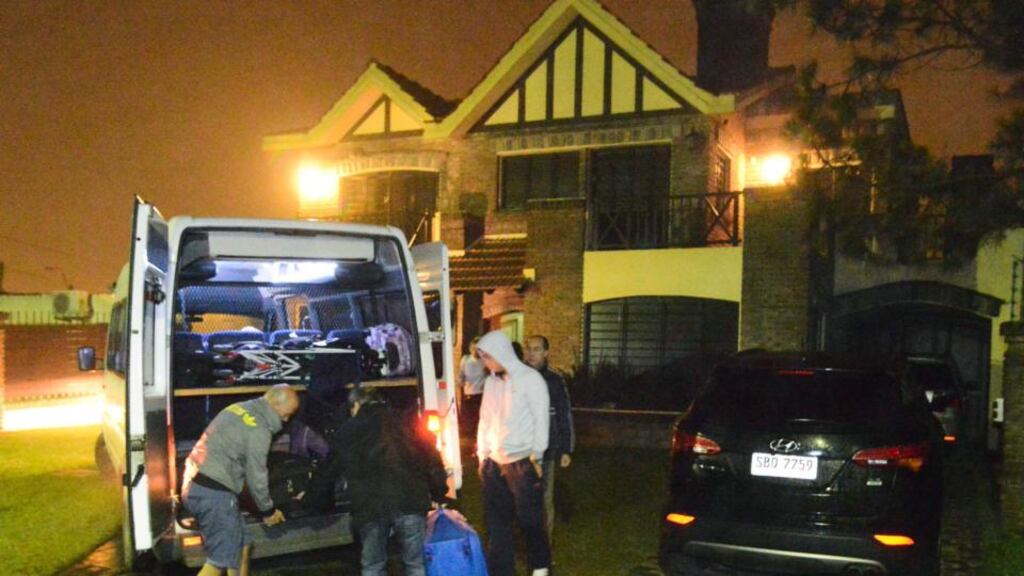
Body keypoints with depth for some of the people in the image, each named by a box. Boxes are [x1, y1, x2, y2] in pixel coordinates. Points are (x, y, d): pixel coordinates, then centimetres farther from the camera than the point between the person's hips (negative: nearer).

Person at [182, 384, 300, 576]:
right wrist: (268, 511, 6)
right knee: (223, 558, -2)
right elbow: (256, 477, -10)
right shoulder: (259, 430, -16)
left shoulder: (239, 409, 12)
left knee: (240, 546, 17)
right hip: (213, 493, -9)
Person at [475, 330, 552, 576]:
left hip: (522, 462, -5)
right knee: (496, 520, 9)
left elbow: (541, 419, -8)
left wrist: (536, 457, -8)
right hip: (494, 463, 6)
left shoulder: (530, 378, -8)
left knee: (530, 519, 6)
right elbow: (485, 420, 14)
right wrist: (482, 455, 11)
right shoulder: (490, 382, 10)